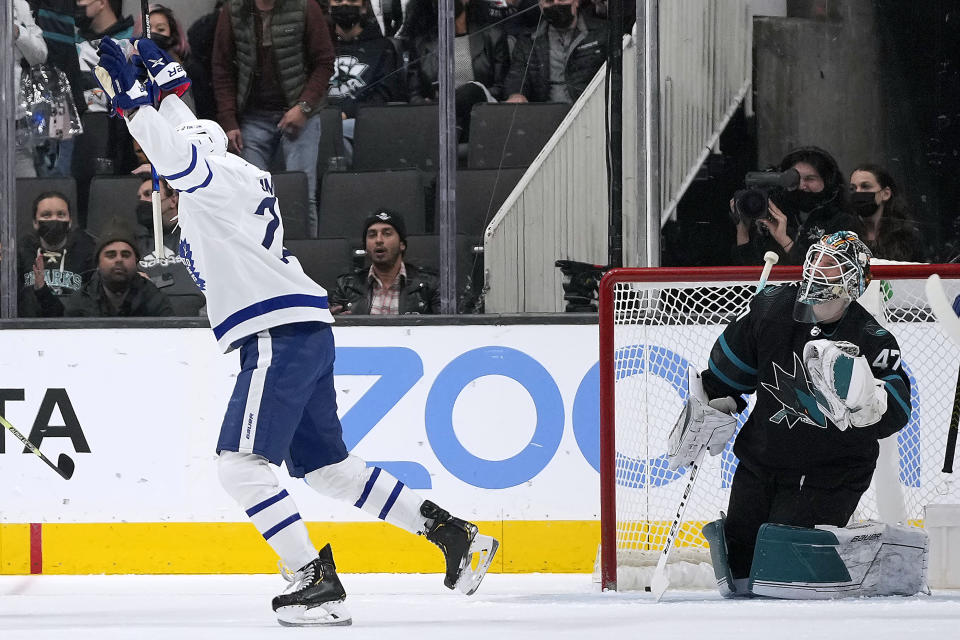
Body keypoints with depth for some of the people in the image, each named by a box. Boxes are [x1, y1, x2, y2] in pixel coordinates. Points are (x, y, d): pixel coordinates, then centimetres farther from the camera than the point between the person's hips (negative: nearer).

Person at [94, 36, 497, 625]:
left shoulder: (216, 178, -2)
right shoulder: (233, 174, 24)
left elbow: (178, 155, -23)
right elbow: (190, 141, 42)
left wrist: (131, 99, -19)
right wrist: (168, 85, 45)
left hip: (280, 335, -10)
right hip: (307, 334, 10)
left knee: (241, 462, -15)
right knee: (326, 467, 14)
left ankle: (317, 581, -23)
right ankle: (452, 533, 14)